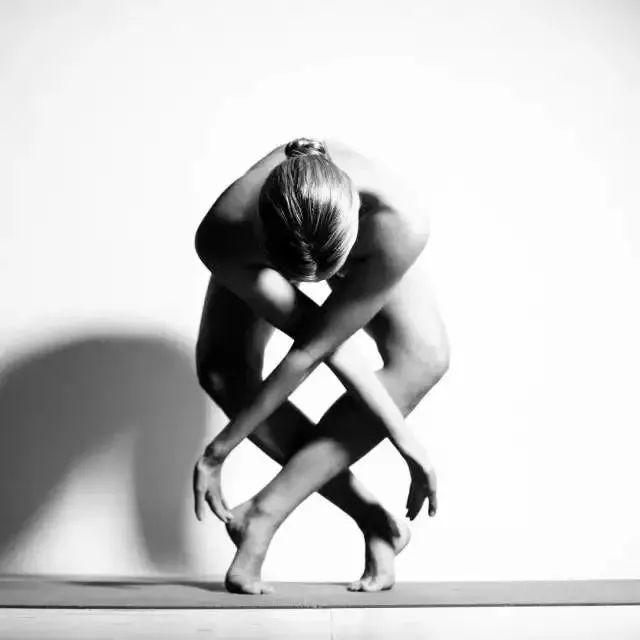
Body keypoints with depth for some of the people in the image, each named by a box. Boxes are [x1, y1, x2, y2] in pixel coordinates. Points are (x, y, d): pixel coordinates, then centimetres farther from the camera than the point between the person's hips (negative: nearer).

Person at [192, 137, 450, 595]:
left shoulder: (401, 226, -47)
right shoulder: (222, 236, -42)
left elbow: (312, 351, -40)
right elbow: (320, 341, -34)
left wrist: (217, 453, -33)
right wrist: (402, 437, -30)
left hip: (367, 240, 0)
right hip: (261, 245, 1)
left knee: (422, 358, -25)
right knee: (222, 368, -21)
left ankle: (265, 513, -20)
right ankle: (373, 518, -12)